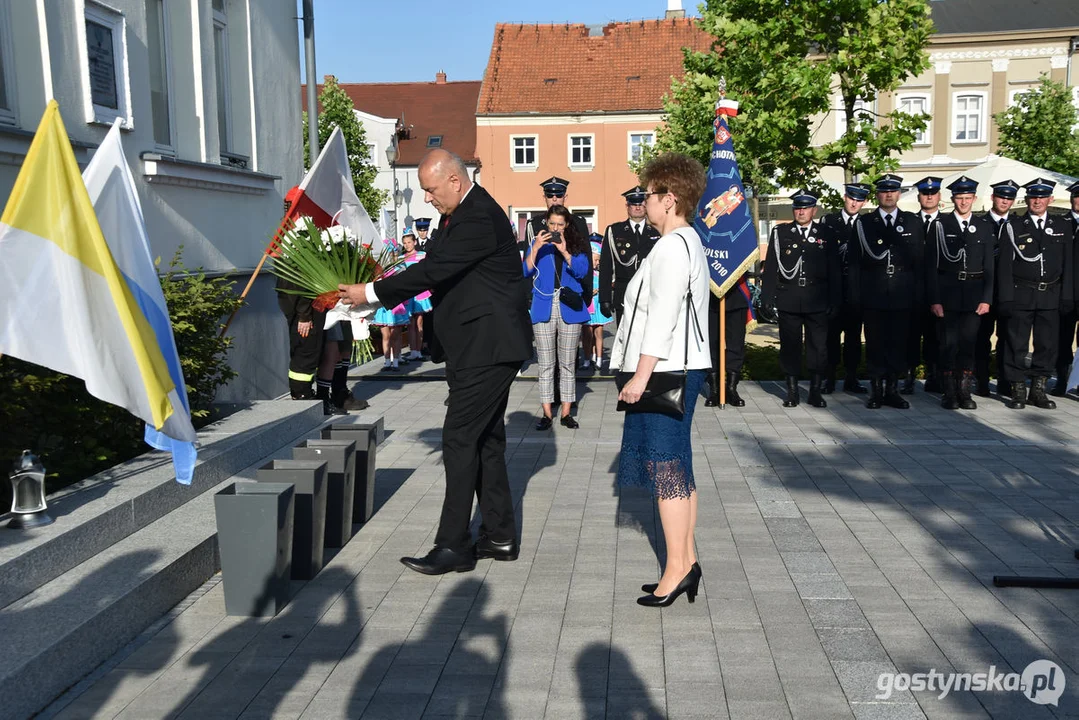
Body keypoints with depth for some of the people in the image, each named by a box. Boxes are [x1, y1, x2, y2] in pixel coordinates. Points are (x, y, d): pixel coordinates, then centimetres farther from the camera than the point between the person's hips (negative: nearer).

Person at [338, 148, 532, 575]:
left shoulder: (479, 217, -19)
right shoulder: (462, 214, 14)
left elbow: (434, 270, -23)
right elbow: (432, 264, 14)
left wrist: (372, 293, -16)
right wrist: (378, 292, 3)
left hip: (486, 347, -11)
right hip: (482, 346, 11)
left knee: (460, 439, -8)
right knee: (485, 440, 14)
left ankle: (453, 547, 0)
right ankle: (500, 537, 23)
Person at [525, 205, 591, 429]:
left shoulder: (577, 244, 7)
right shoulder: (537, 243, 7)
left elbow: (582, 271, -8)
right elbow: (525, 272, -3)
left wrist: (564, 251, -18)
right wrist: (536, 248, -15)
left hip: (569, 309, 0)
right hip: (543, 309, 0)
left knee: (567, 363, 4)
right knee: (545, 364, 2)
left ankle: (566, 413, 11)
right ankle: (546, 413, 7)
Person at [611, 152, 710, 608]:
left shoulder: (671, 248, -15)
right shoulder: (689, 243, 17)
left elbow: (662, 318, -20)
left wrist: (640, 376, -19)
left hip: (665, 371, -10)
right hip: (680, 369, 10)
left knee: (667, 470, -4)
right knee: (678, 470, 14)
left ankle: (677, 569, 4)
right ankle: (687, 562, 22)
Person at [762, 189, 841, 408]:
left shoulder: (826, 234, 8)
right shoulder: (780, 232, 7)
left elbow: (834, 270, 8)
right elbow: (770, 267, 5)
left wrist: (835, 301, 3)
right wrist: (769, 297, -2)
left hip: (817, 302, 0)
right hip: (788, 301, 0)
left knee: (818, 346, 1)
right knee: (789, 346, 4)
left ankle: (815, 390, 13)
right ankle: (792, 391, 14)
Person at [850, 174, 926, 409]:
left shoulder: (913, 222, 10)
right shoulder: (863, 222, 6)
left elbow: (918, 258, 6)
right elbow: (856, 260, 3)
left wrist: (919, 295, -1)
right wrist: (856, 295, -3)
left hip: (902, 294, 1)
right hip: (873, 293, -1)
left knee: (899, 343, 3)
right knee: (875, 343, 2)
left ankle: (892, 390, 13)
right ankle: (876, 390, 11)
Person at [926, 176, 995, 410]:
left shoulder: (985, 227, 8)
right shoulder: (939, 225, 1)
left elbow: (989, 266, 7)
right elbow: (931, 265, -2)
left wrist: (986, 298, 0)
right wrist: (934, 300, -8)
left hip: (974, 296, 2)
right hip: (947, 294, -2)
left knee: (968, 344, 5)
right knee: (948, 344, -1)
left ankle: (965, 392, 13)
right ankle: (949, 393, 7)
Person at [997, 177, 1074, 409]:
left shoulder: (1063, 225, 9)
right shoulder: (1014, 226, 2)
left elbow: (1068, 263, 8)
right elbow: (1006, 265, -1)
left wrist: (1067, 296, 1)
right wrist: (1006, 298, -7)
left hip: (1051, 295, 2)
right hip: (1021, 295, -2)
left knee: (1047, 344, 6)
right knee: (1017, 344, 1)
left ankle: (1038, 389, 16)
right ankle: (1018, 390, 9)